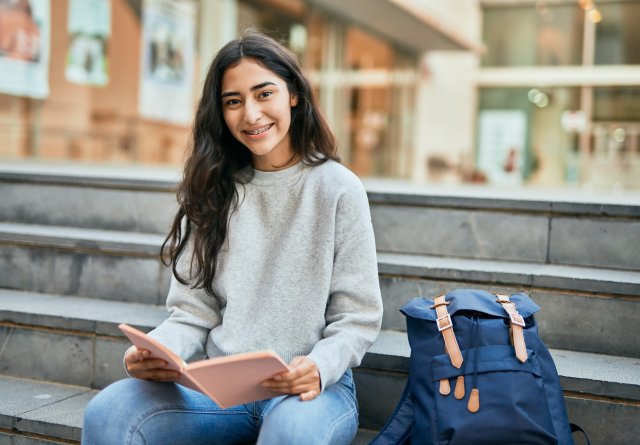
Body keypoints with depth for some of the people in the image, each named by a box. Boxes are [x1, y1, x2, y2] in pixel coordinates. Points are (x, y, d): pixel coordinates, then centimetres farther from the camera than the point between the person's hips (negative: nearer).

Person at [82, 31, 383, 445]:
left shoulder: (338, 188, -1)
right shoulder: (213, 191, 10)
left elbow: (359, 317, -2)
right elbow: (193, 312, 8)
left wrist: (320, 367, -22)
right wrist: (155, 352, -14)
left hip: (313, 387, -3)